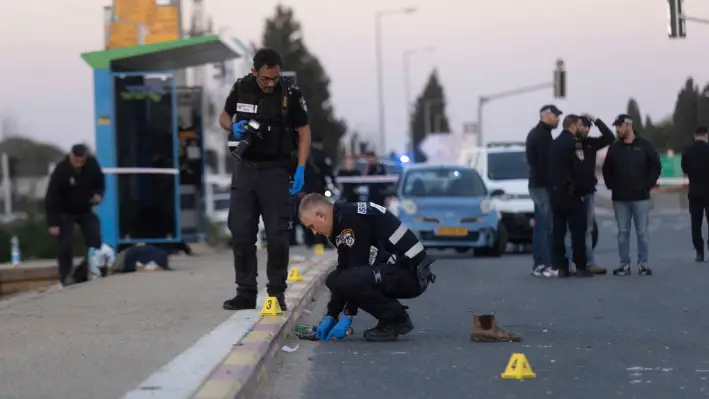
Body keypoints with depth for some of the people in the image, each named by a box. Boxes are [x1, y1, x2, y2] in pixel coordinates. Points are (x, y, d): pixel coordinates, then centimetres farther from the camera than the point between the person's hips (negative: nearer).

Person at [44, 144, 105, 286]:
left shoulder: (92, 164, -16)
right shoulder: (61, 170, -28)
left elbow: (100, 181, 7)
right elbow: (51, 198, -26)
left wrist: (99, 194, -16)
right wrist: (53, 223, -29)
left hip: (85, 210, 4)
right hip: (65, 212, -4)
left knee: (95, 240, -3)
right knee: (65, 245, -10)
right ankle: (66, 276, 1)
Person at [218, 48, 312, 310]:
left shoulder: (290, 93, -10)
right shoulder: (242, 88, -2)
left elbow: (304, 132, -3)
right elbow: (224, 116, 15)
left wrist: (300, 169, -12)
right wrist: (233, 127, -9)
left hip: (276, 171, -3)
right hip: (245, 168, 3)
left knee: (277, 235, -3)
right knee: (241, 233, 2)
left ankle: (276, 292, 8)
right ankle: (246, 293, 9)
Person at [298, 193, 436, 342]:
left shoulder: (353, 219, -19)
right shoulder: (342, 220, 12)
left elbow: (358, 267, -20)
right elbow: (343, 270, 15)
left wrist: (348, 316, -15)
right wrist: (331, 316, 11)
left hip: (412, 274, -10)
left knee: (350, 280, -29)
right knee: (334, 280, 8)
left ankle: (396, 319, -8)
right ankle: (393, 317, 9)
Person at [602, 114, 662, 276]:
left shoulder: (644, 146, 0)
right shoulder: (614, 148, 6)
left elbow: (656, 166, 3)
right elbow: (606, 169, 16)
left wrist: (648, 185, -4)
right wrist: (611, 186, 5)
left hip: (641, 197, -2)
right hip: (620, 198, 2)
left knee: (642, 232, 0)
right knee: (623, 232, 3)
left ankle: (643, 263, 6)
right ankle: (624, 264, 8)